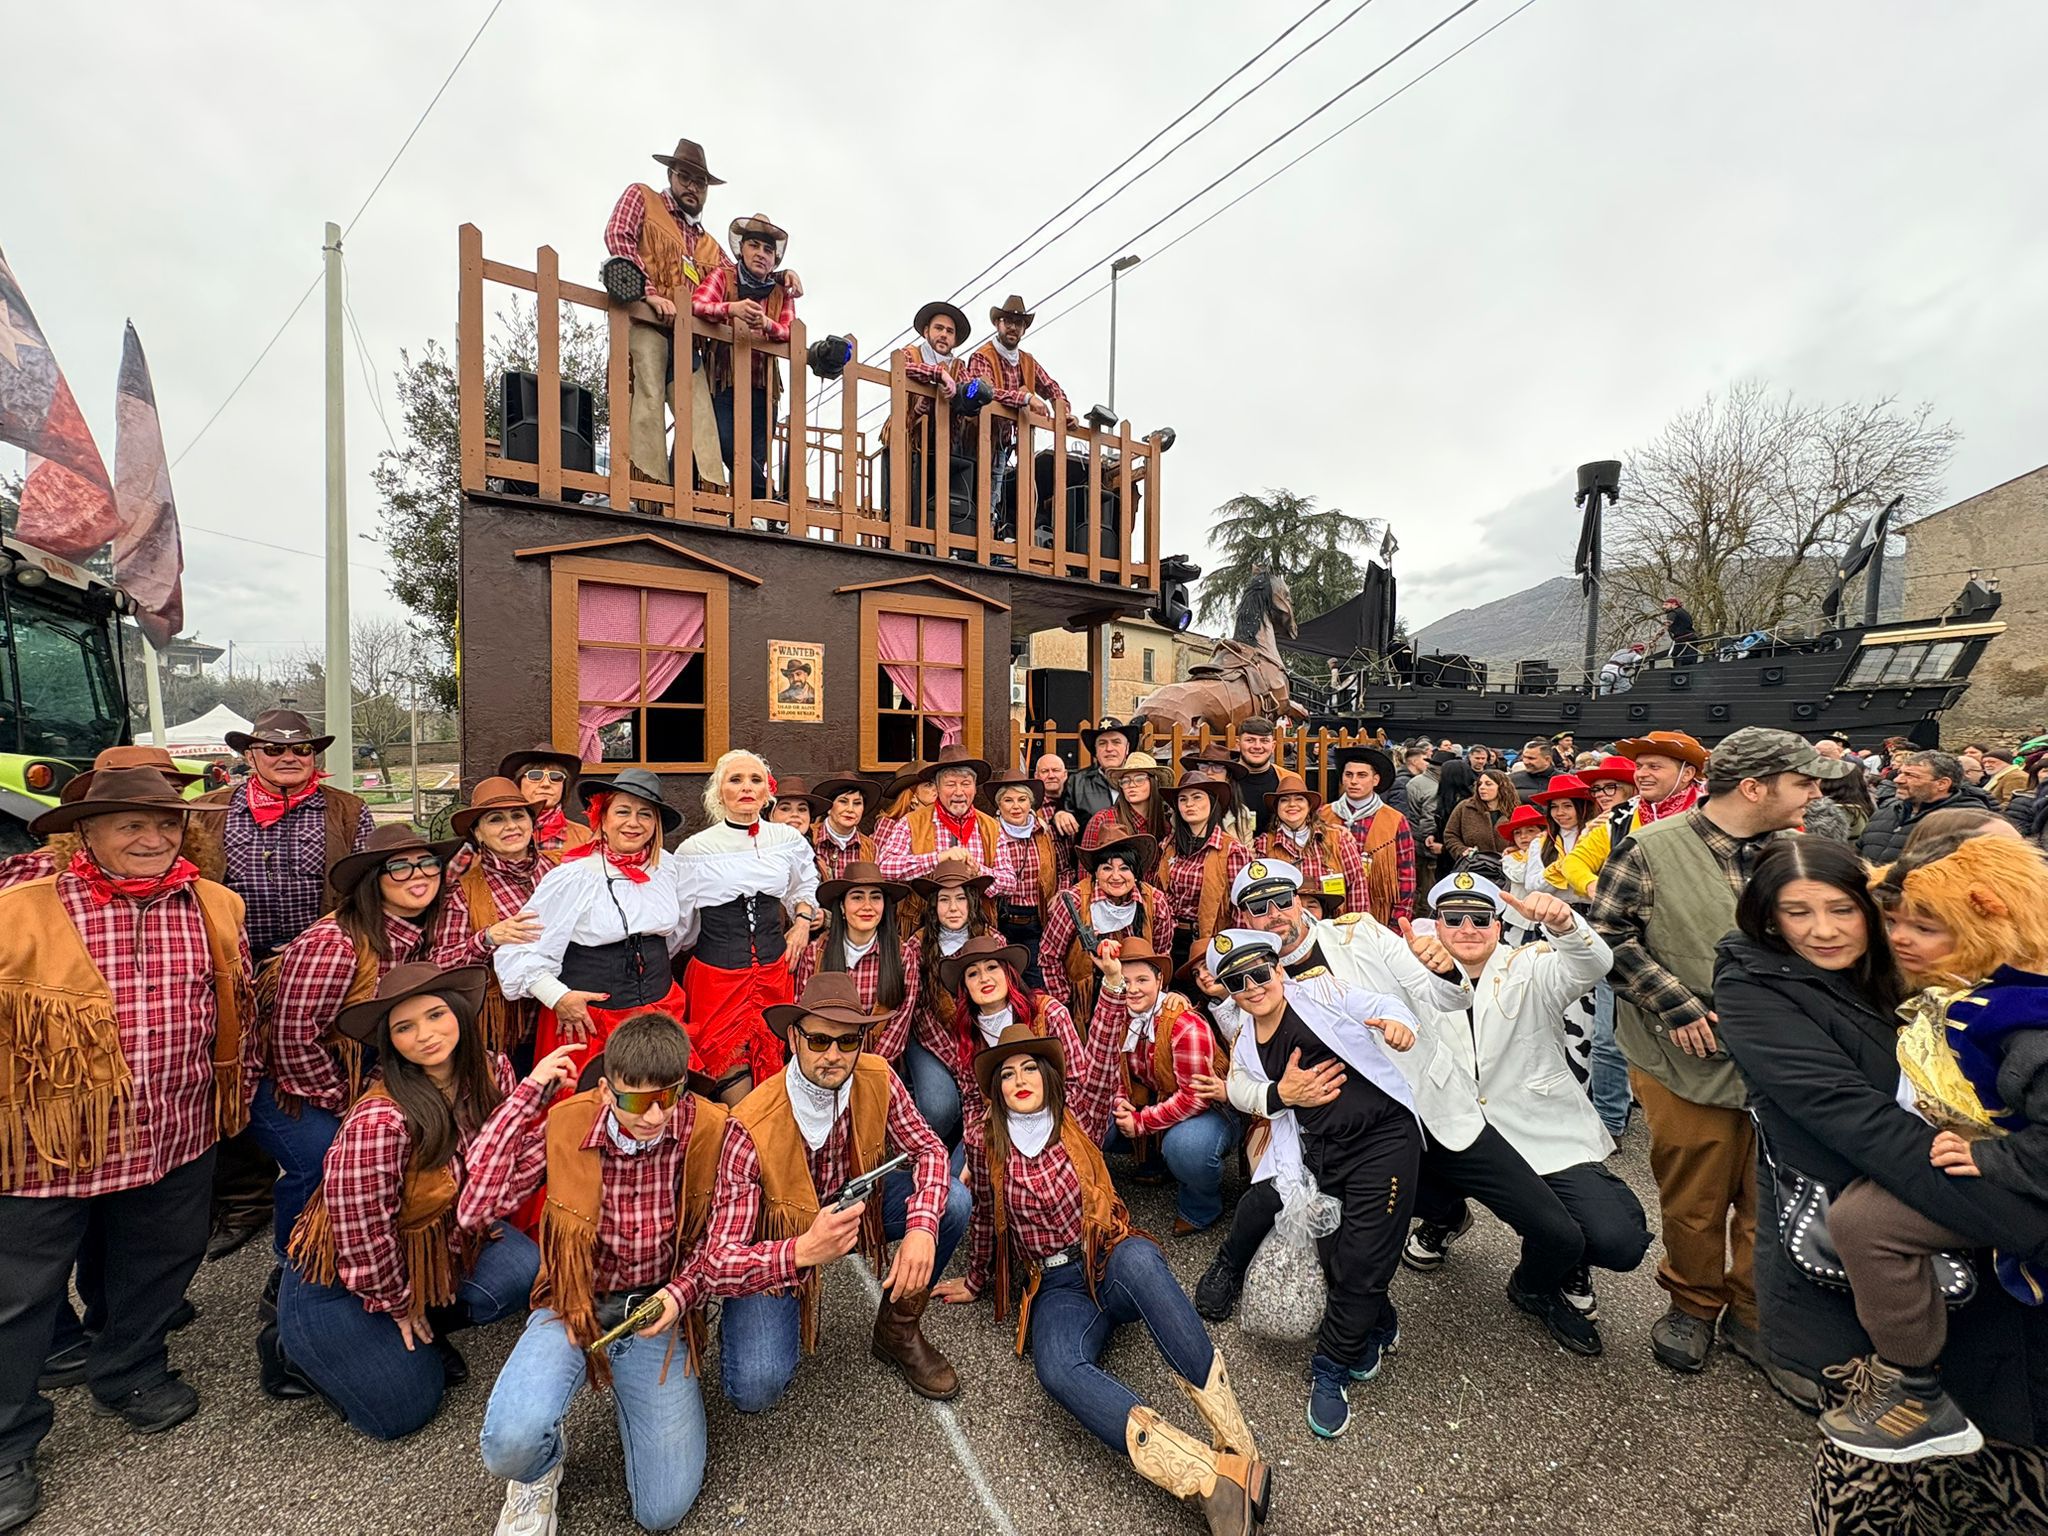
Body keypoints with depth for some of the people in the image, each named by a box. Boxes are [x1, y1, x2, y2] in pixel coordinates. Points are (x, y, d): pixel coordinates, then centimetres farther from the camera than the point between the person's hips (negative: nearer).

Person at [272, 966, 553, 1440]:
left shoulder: (491, 1071, -16)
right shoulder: (378, 1121, -34)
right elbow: (362, 1232, -23)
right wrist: (397, 1302, -8)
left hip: (449, 1240, 5)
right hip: (340, 1282, -5)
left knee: (524, 1271, -20)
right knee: (403, 1412, 3)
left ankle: (426, 1326, 12)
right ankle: (290, 1346, 24)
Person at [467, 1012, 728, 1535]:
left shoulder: (708, 1131, -16)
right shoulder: (566, 1125, -13)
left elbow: (718, 1242, -6)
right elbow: (474, 1212, -20)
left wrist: (680, 1293, -25)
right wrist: (529, 1091, -21)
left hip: (657, 1313, 0)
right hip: (574, 1305, 0)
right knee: (511, 1442, -30)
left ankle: (623, 1389, 26)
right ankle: (540, 1471, 11)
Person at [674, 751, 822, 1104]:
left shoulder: (789, 839, 1)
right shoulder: (695, 849, -7)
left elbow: (807, 884, 22)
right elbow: (677, 924, 3)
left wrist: (803, 918, 8)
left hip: (774, 972, 3)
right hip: (716, 975, -3)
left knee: (771, 1070, 14)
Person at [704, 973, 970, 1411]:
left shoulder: (877, 1080, -21)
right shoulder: (751, 1128, -33)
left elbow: (929, 1149, -12)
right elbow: (716, 1264, -31)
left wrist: (922, 1228, -32)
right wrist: (804, 1250, -50)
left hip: (853, 1206, 4)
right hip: (776, 1236, -3)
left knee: (953, 1201, -18)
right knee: (756, 1390, -22)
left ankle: (898, 1330, 8)